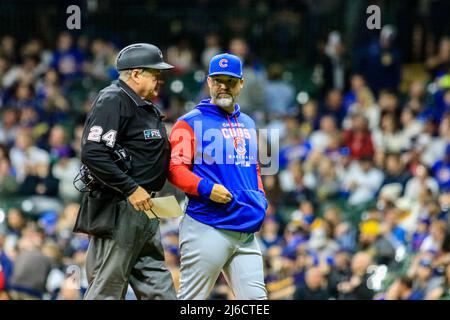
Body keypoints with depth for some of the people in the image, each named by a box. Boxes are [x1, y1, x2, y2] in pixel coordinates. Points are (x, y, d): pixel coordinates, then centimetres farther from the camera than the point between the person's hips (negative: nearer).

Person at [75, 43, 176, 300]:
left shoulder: (146, 107, 19)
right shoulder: (113, 102, -12)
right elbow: (92, 154, -23)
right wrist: (131, 189, -23)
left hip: (144, 209, 10)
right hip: (118, 211, -10)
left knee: (159, 291, 8)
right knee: (107, 290, -7)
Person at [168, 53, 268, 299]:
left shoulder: (247, 124, 21)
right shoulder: (191, 123, 0)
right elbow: (175, 168, -8)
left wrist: (260, 199, 15)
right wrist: (206, 188, -21)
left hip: (247, 231, 6)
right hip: (207, 229, -6)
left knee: (255, 299, -1)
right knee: (192, 298, -5)